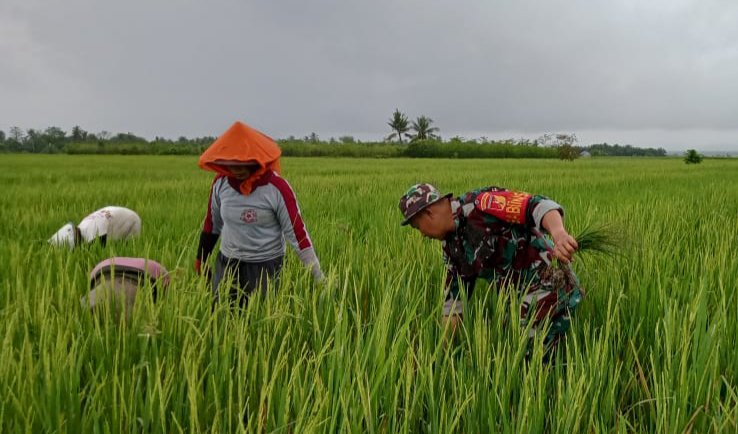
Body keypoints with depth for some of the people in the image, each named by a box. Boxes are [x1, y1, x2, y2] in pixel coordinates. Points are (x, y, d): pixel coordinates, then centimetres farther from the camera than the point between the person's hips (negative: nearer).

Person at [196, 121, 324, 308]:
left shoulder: (277, 187, -18)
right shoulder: (221, 182, -5)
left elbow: (297, 232, -16)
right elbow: (212, 224, 10)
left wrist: (320, 278, -16)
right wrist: (201, 259, 19)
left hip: (265, 266, -4)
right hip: (227, 264, 4)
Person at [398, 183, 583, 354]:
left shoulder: (480, 204, -19)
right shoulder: (451, 244, 8)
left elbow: (538, 206, -29)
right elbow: (454, 298, 14)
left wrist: (559, 233, -50)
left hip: (551, 292, -8)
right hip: (521, 301, 8)